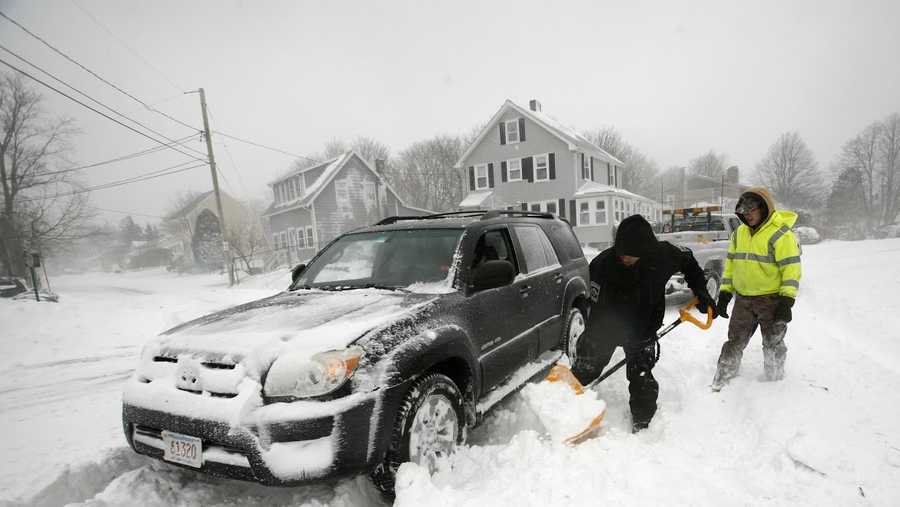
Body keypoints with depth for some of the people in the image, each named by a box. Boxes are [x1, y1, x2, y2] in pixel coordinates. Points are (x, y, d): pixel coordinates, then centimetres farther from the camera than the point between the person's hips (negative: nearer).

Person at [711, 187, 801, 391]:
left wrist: (787, 301, -20)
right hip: (743, 299, 5)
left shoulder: (780, 234, -13)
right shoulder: (739, 233, 7)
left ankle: (775, 383, 29)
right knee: (734, 342, 8)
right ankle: (720, 383, 14)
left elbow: (791, 268, -16)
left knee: (773, 343, 10)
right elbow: (731, 263, 13)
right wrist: (725, 294, 9)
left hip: (772, 299, -5)